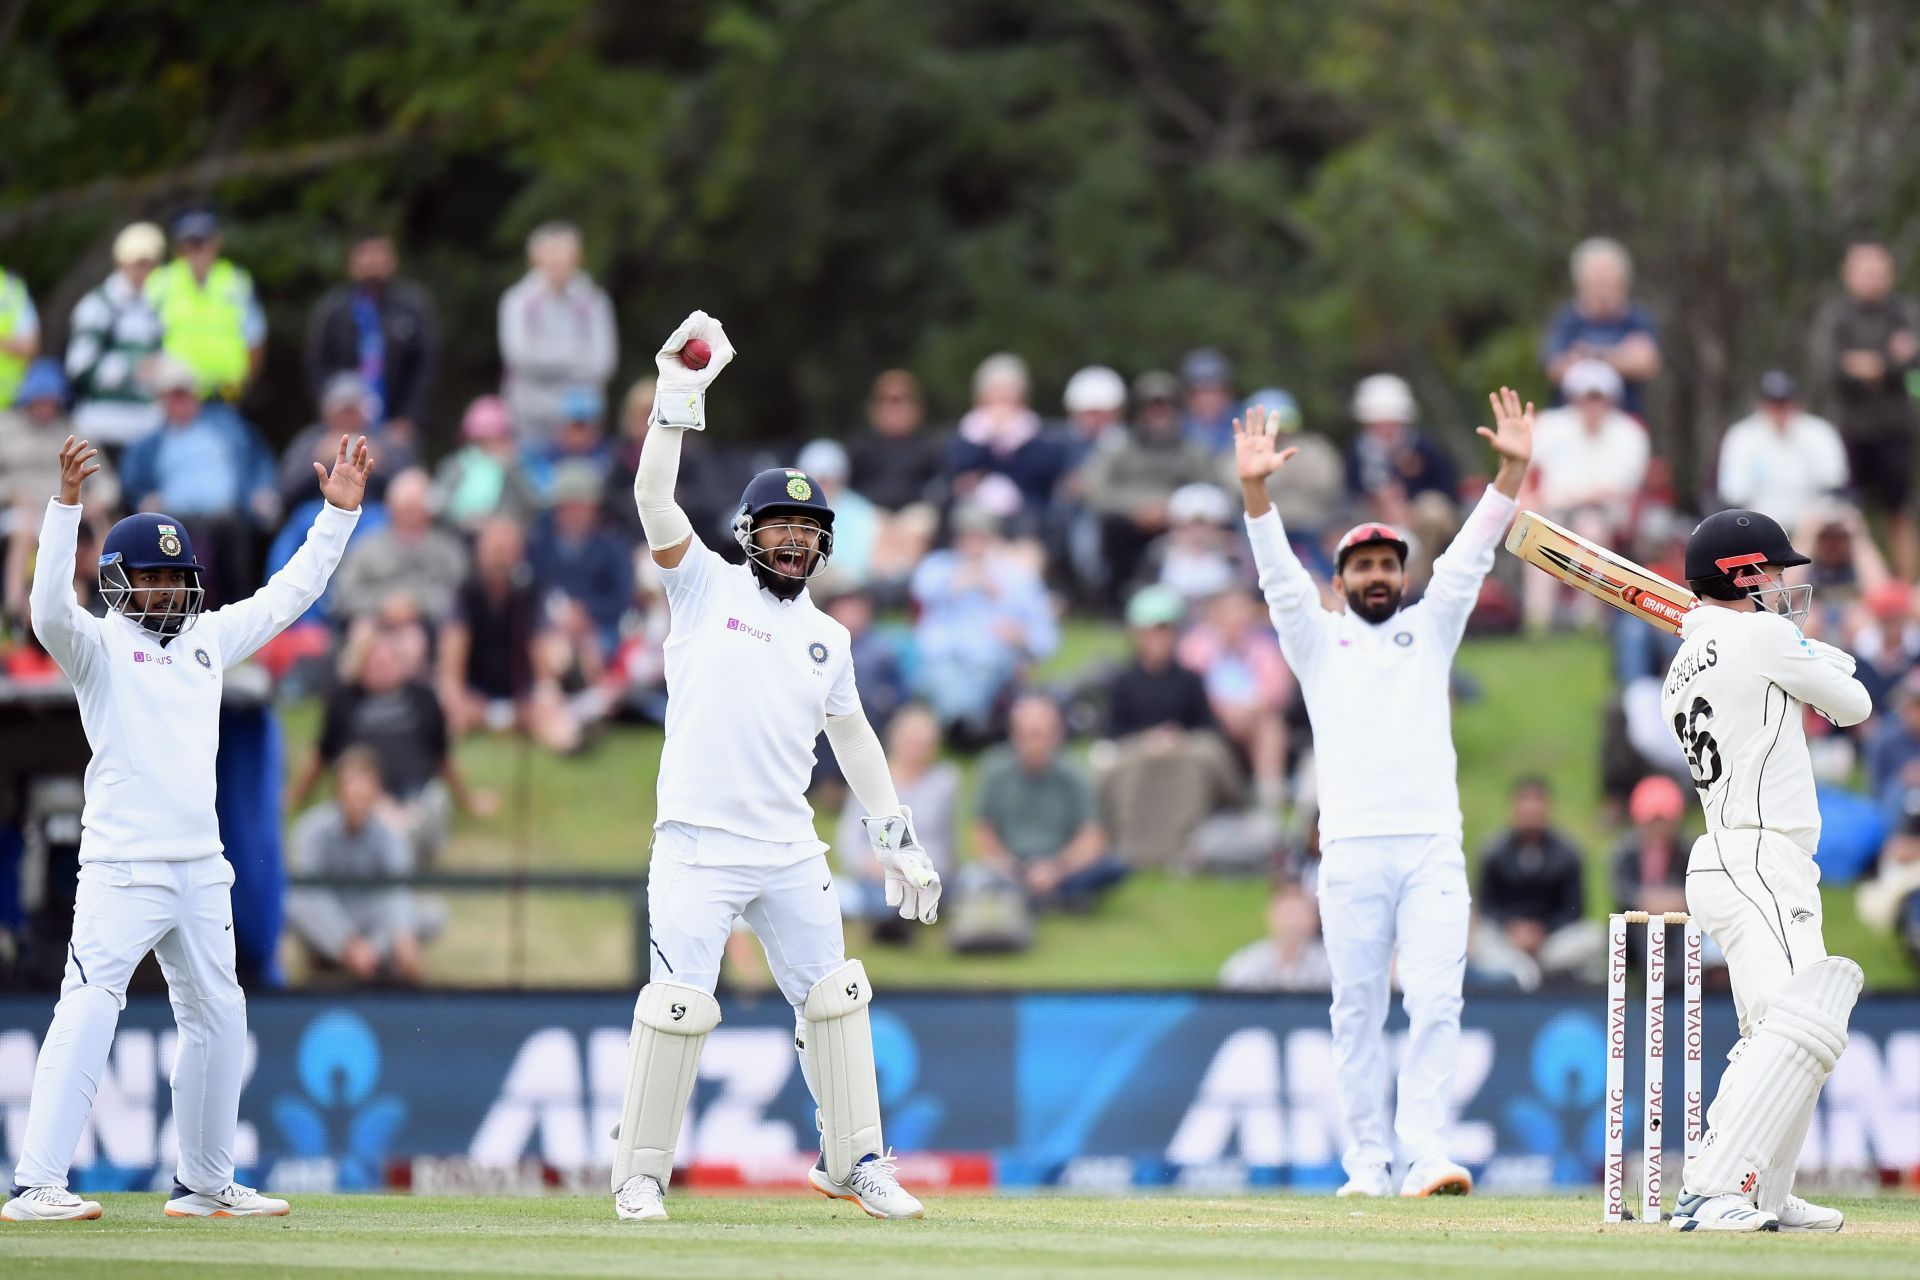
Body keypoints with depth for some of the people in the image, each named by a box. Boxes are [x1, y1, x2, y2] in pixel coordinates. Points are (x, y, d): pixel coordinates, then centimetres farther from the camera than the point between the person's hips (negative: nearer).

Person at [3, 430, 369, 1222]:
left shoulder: (209, 639, 16)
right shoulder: (99, 645, -2)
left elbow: (288, 595, 21)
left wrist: (340, 512, 15)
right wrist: (67, 501, -32)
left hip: (201, 872, 7)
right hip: (121, 869, -7)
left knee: (218, 1022, 14)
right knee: (86, 1016, -16)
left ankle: (203, 1182, 26)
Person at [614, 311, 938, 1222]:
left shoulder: (825, 637, 17)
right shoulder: (706, 588, 3)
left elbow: (852, 736, 22)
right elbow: (654, 500, -10)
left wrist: (898, 837, 18)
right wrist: (679, 398, -19)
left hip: (790, 850, 5)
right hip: (698, 842, -5)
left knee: (831, 997, 6)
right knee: (677, 1006, -10)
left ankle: (852, 1161, 16)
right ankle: (640, 1174, -1)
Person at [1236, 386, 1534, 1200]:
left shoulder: (1429, 629, 18)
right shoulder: (1318, 640, 15)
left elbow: (1472, 554, 8)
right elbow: (1278, 574, 1)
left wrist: (1512, 471, -6)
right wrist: (1254, 491, -15)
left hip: (1432, 845, 1)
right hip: (1351, 849, -1)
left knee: (1435, 1002, -9)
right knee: (1358, 1010, 1)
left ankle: (1425, 1155, -14)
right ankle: (1367, 1161, 5)